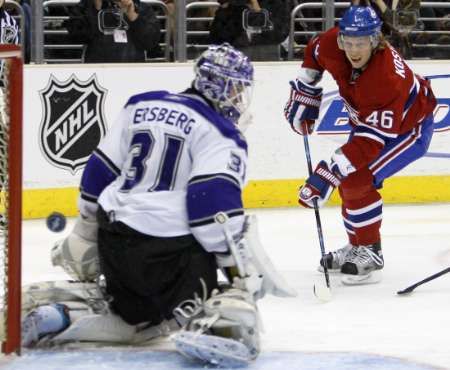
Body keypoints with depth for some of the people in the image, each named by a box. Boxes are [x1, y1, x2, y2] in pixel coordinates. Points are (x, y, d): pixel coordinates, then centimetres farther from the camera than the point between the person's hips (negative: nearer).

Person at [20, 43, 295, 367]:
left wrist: (85, 238, 25)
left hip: (114, 237, 7)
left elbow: (99, 173, 16)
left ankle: (55, 310, 5)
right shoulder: (220, 134, -6)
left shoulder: (141, 106, 14)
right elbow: (215, 202, -18)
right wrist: (242, 265, -15)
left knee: (138, 313, 24)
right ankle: (219, 326, -40)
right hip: (170, 249, -7)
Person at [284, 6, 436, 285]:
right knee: (348, 181, 10)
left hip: (409, 127, -8)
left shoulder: (388, 79, -42)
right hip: (365, 119, 8)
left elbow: (373, 139, -42)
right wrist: (303, 92, 3)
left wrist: (329, 173, -46)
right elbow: (314, 53, 4)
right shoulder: (333, 45, -23)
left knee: (357, 181, -20)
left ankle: (370, 253, -8)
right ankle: (356, 246, 29)